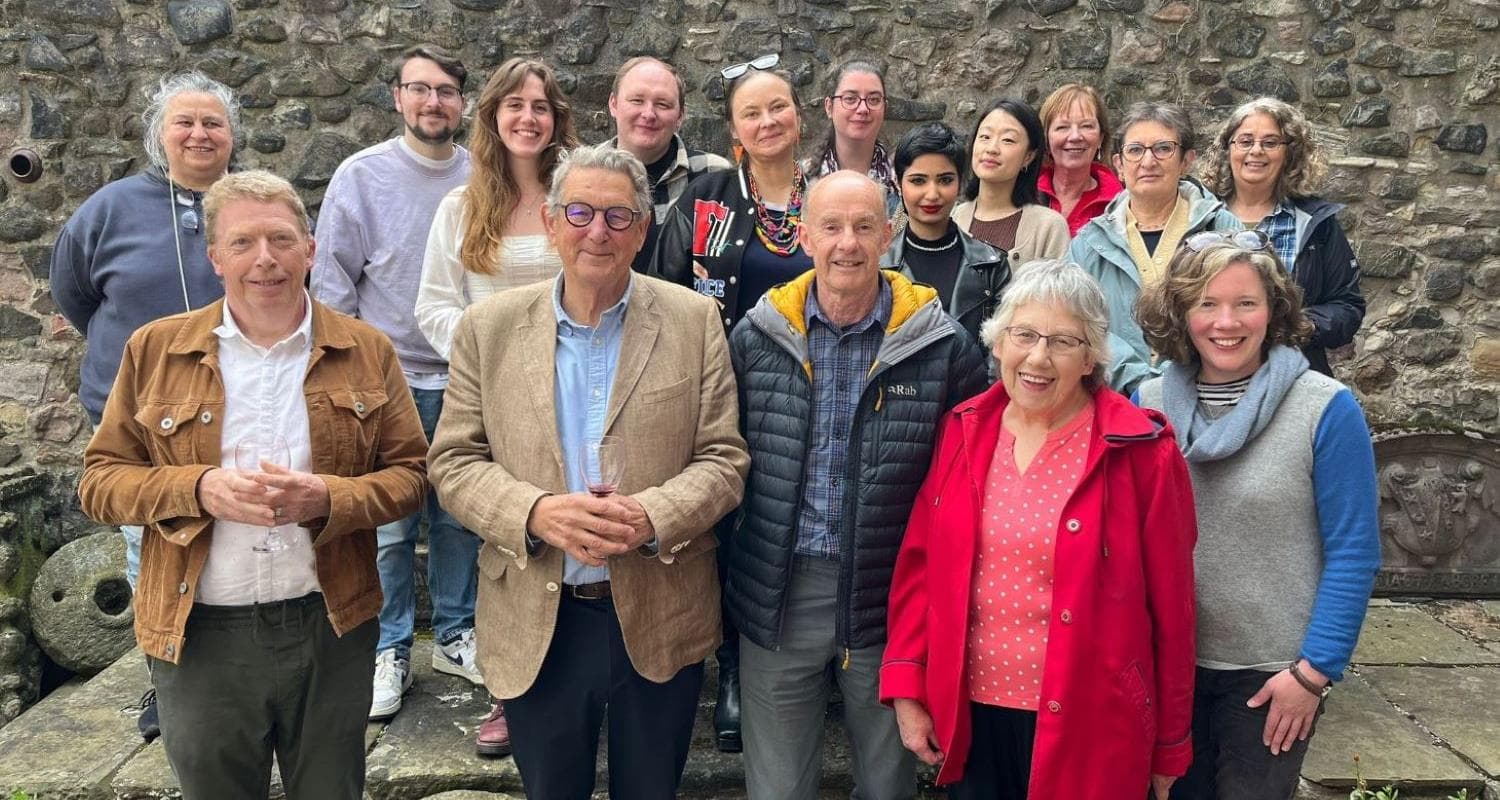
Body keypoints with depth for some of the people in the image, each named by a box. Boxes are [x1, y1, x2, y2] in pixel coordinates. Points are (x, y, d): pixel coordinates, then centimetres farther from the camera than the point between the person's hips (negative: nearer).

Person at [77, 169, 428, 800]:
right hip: (199, 636, 0)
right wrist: (198, 488, -17)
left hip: (331, 628, 0)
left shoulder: (366, 351, 1)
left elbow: (409, 474, 1)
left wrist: (327, 498, -18)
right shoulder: (156, 350, 1)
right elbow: (100, 480, 2)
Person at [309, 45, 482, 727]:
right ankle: (389, 651, 19)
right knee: (389, 526, 3)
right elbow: (332, 287, 1)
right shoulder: (361, 177, -1)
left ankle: (456, 635, 27)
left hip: (468, 381, 2)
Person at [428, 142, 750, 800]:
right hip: (535, 627, 1)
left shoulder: (693, 321, -3)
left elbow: (724, 458, -4)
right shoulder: (488, 328, -1)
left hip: (659, 622, 0)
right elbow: (453, 461, -1)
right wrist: (535, 513, -20)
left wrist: (651, 517, -22)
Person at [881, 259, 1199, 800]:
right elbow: (919, 563, 4)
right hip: (968, 716, 3)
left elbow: (1170, 605, -5)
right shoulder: (964, 431, 1)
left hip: (1085, 726, -3)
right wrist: (906, 687, -2)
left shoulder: (1140, 450, -10)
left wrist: (1169, 747, 0)